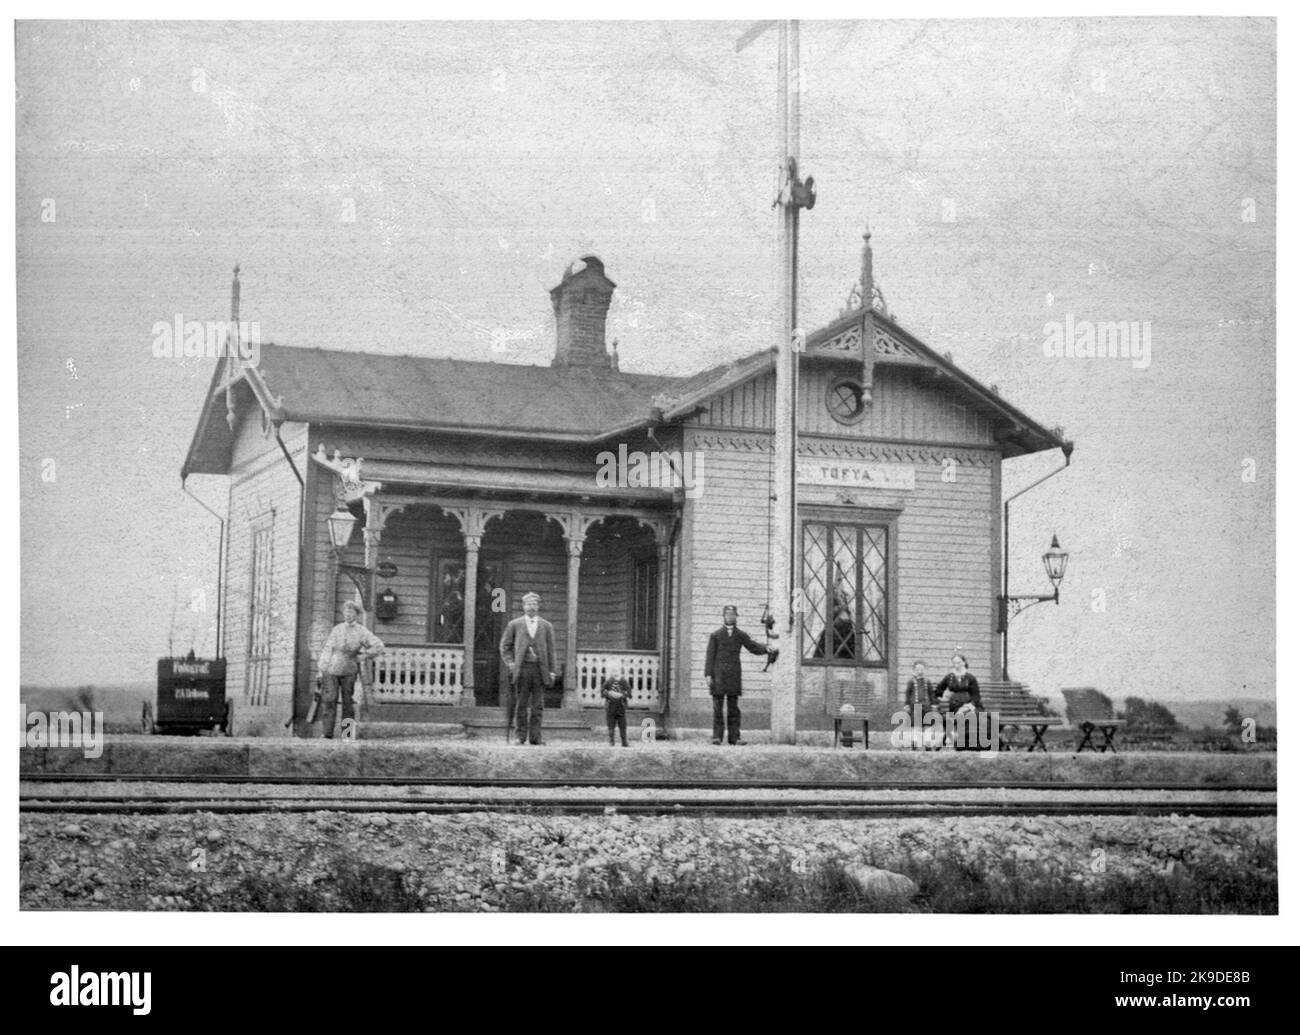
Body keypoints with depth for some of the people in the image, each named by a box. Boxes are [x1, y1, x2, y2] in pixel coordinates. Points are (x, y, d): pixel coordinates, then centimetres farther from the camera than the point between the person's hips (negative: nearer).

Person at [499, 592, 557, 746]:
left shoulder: (546, 626, 11)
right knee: (521, 705, 0)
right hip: (521, 669, -1)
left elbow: (551, 650, 10)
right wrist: (509, 663, -1)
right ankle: (520, 736, 4)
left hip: (540, 669, 1)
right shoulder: (514, 625, 10)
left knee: (537, 706, -1)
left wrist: (551, 671, 3)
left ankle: (535, 737, 2)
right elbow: (505, 646, 12)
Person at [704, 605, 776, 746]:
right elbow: (710, 655, 3)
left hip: (734, 675, 2)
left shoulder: (741, 635, 12)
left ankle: (734, 737, 3)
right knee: (718, 708, -3)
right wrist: (708, 674, -6)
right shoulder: (715, 635, 6)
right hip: (718, 674, -2)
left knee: (734, 708, 2)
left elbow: (753, 647, 8)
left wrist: (766, 649, -12)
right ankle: (717, 736, -1)